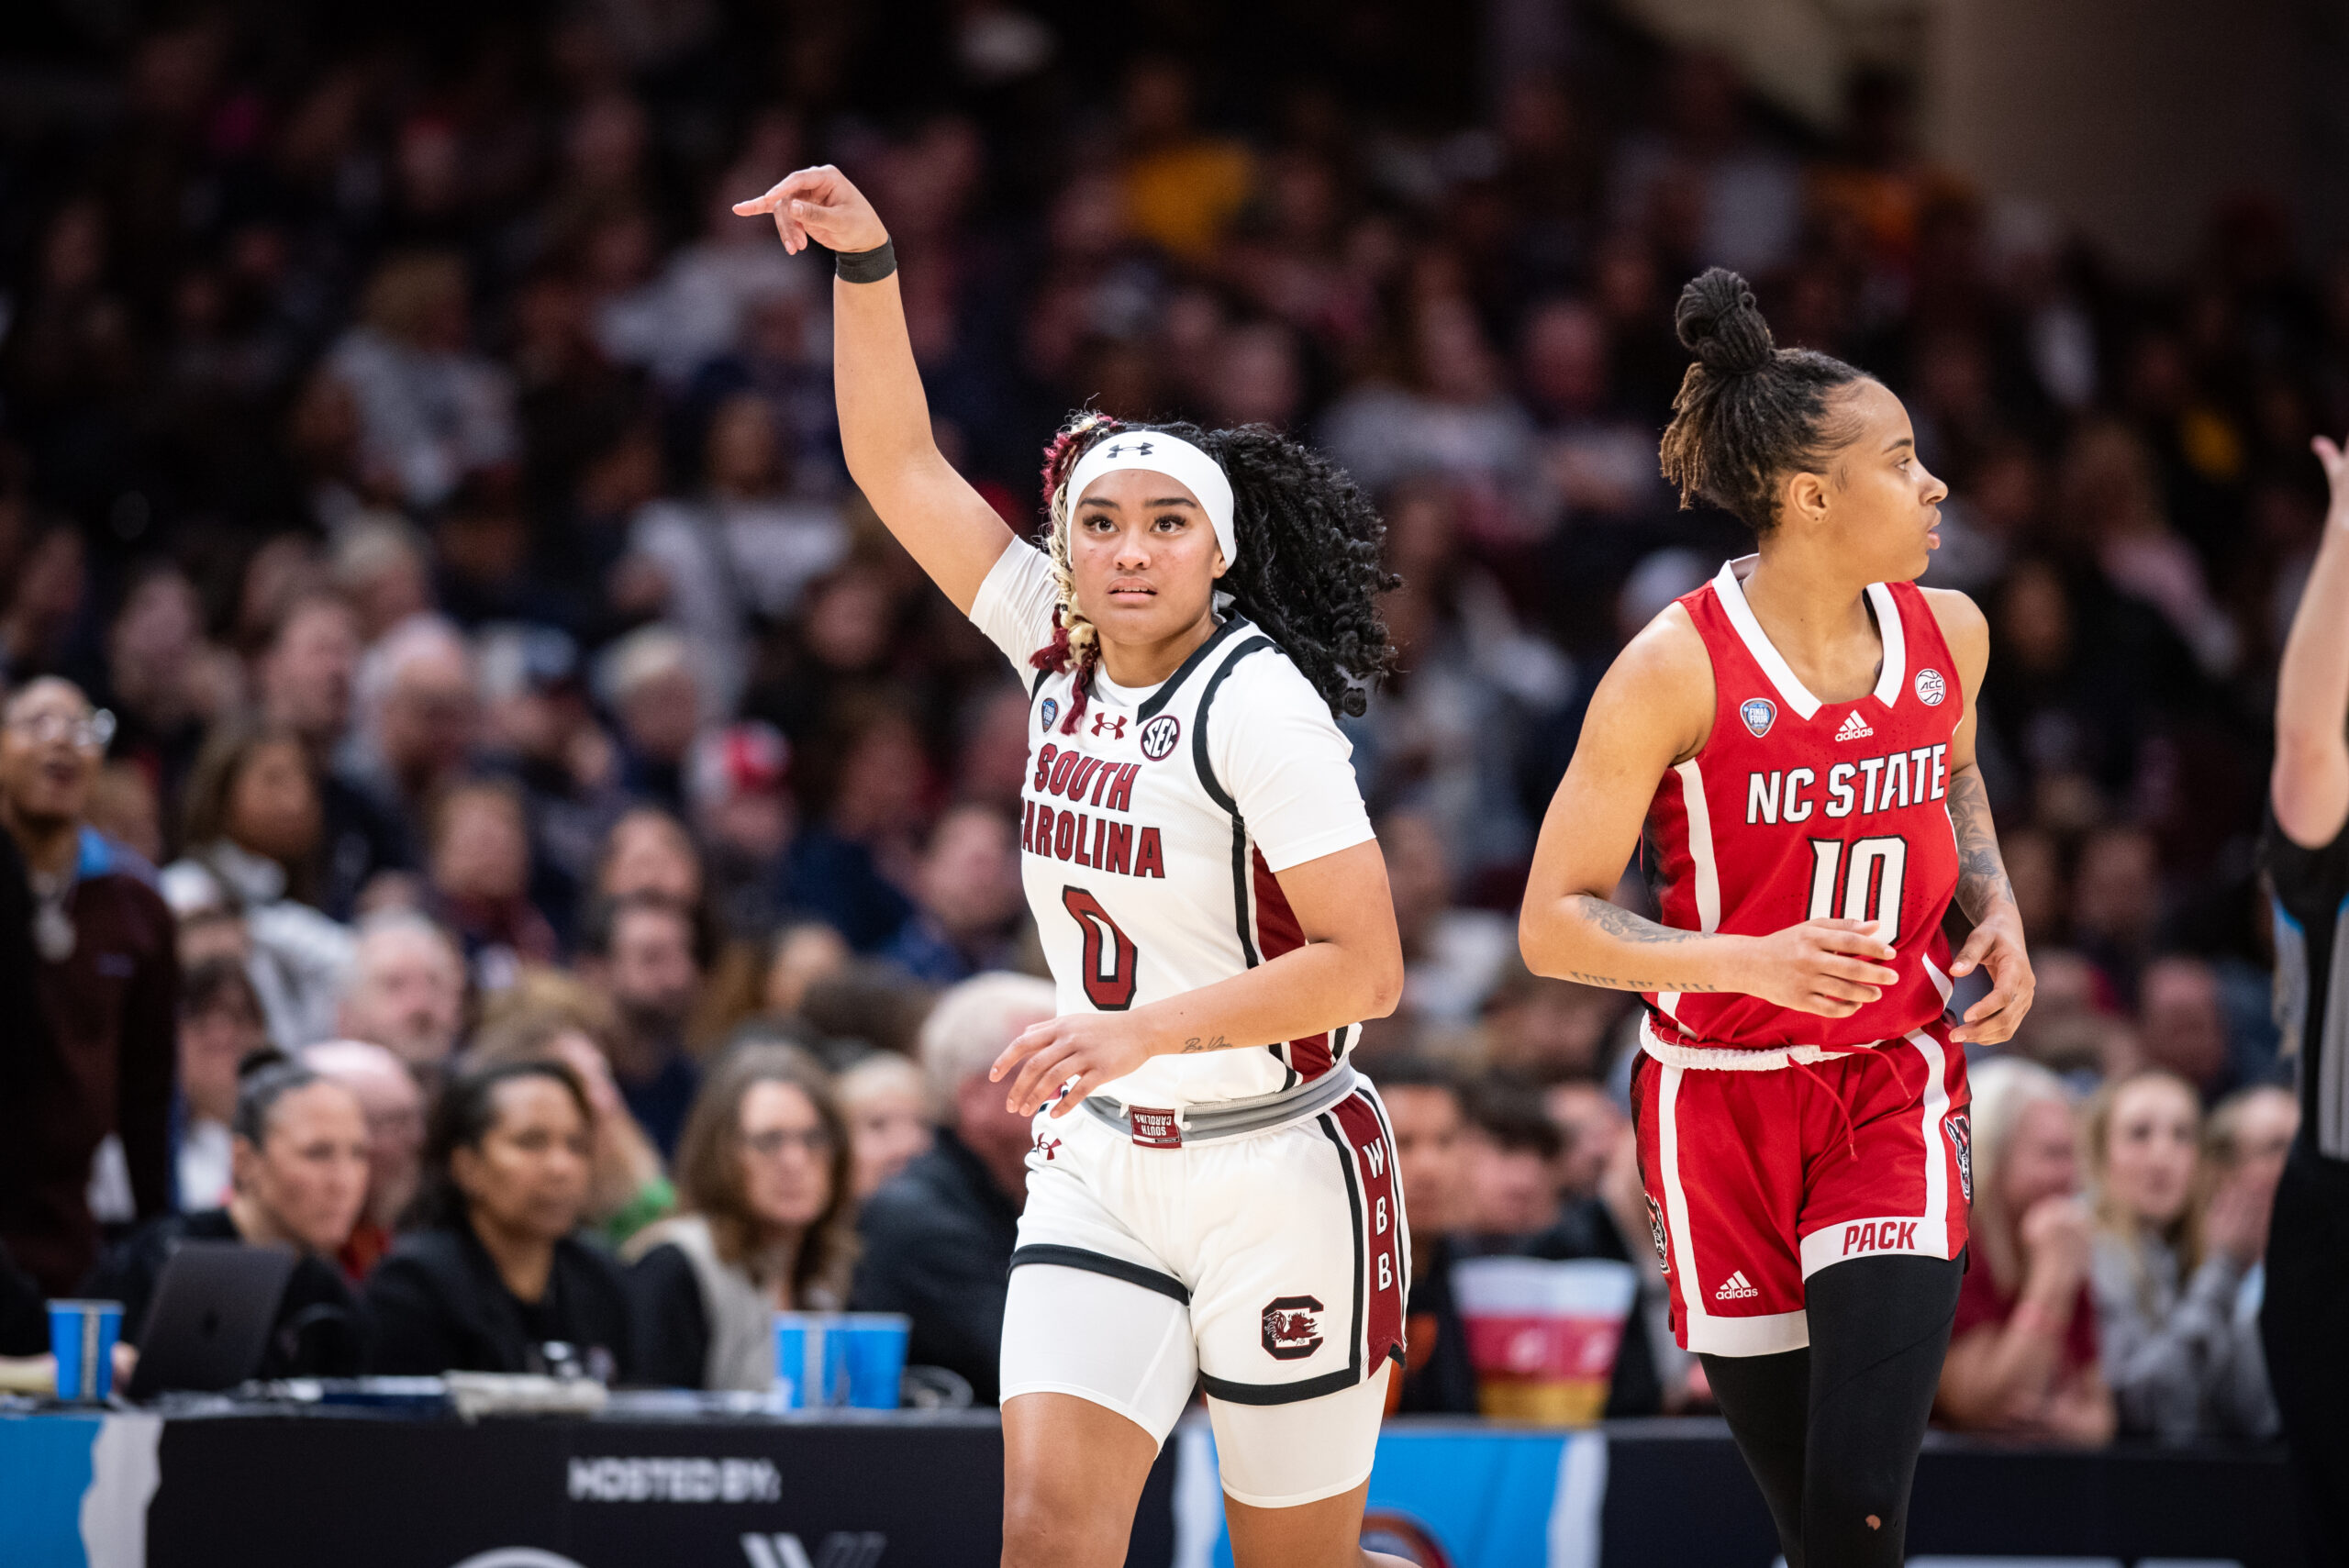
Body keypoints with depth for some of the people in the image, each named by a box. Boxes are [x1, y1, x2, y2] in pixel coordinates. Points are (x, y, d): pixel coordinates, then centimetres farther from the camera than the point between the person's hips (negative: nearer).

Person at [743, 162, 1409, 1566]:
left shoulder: (1258, 702, -15)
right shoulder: (1060, 651, 2)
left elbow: (1366, 966, -19)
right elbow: (899, 464, 8)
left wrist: (1146, 1029, -26)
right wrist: (866, 259, -2)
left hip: (1278, 1174, -5)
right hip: (1102, 1166, 5)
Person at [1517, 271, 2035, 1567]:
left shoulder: (1947, 635, 0)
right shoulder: (1677, 668, -15)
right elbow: (1554, 924, -12)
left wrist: (1997, 909, 4)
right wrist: (1751, 959, -27)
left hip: (1895, 1092, 3)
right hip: (1722, 1104, -2)